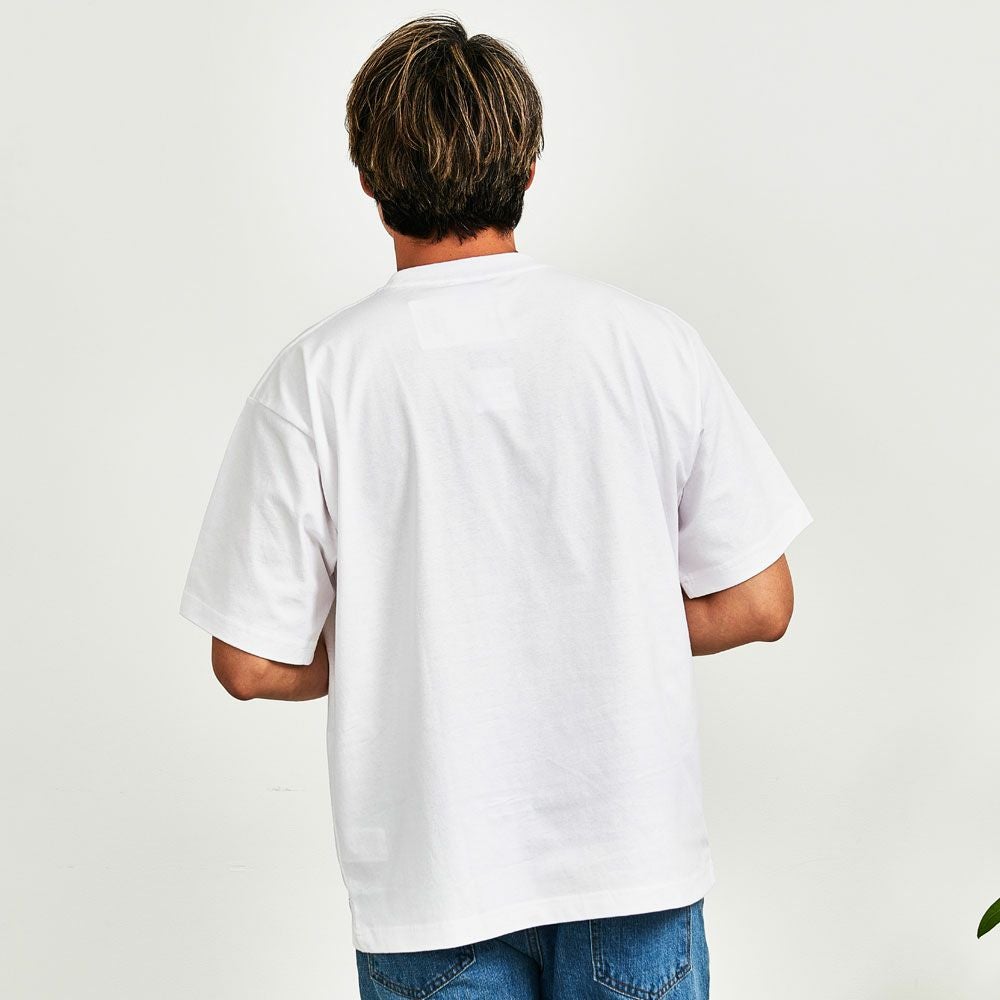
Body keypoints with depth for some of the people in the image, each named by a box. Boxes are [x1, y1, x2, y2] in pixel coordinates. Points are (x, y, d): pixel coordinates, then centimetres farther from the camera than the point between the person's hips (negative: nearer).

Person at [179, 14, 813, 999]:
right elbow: (760, 604, -4)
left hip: (432, 872, -1)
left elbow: (252, 663, -9)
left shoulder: (315, 375, -12)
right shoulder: (648, 340, -8)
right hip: (634, 852, 1)